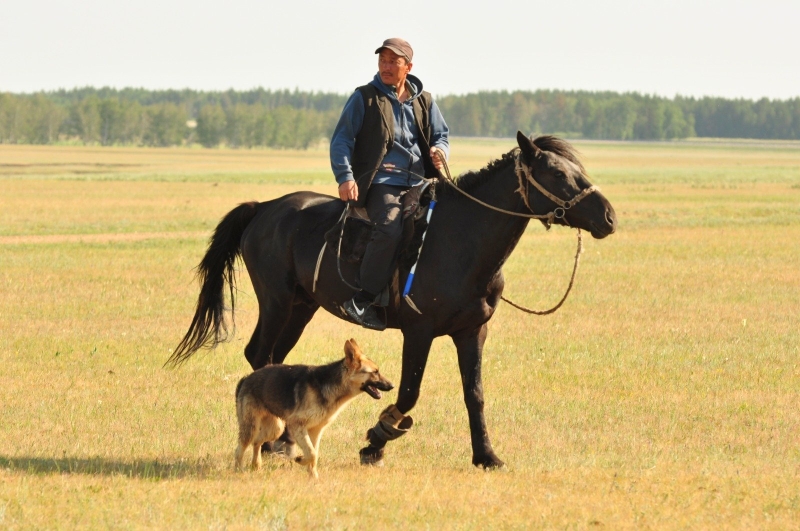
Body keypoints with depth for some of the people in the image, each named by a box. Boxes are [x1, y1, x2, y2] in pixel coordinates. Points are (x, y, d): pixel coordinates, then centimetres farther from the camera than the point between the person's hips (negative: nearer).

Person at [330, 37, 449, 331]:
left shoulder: (424, 102, 17)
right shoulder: (364, 98, 5)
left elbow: (441, 136, 24)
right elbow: (341, 139, 1)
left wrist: (439, 150, -2)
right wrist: (345, 177, -14)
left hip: (419, 184, 5)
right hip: (381, 184, -5)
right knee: (390, 227, -32)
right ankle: (363, 301, -28)